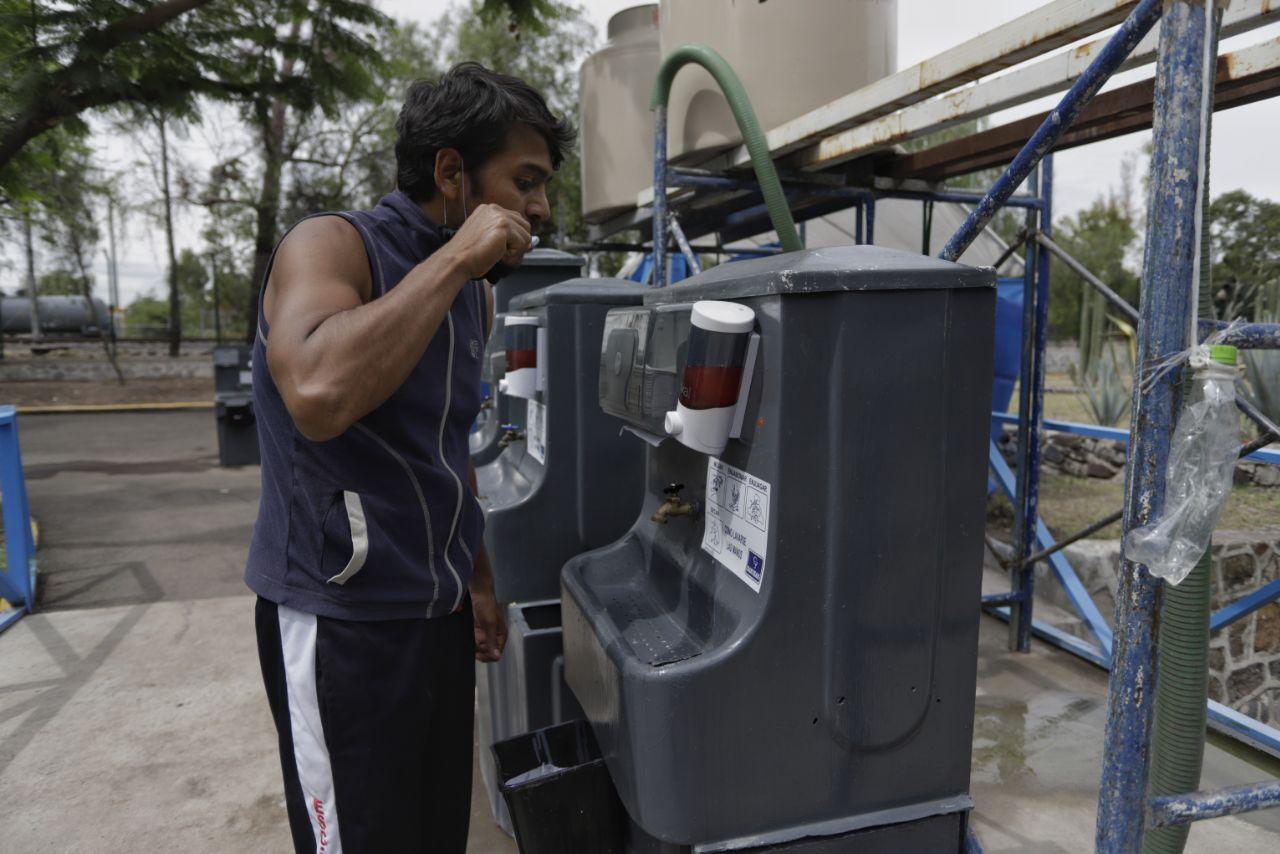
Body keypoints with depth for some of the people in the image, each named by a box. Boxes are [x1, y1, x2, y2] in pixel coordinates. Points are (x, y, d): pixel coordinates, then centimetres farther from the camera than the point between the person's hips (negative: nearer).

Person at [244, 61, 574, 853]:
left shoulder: (474, 292, 9)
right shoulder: (332, 245, -13)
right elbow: (318, 394, -35)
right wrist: (454, 260, -25)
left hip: (439, 612, 7)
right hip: (342, 617, -7)